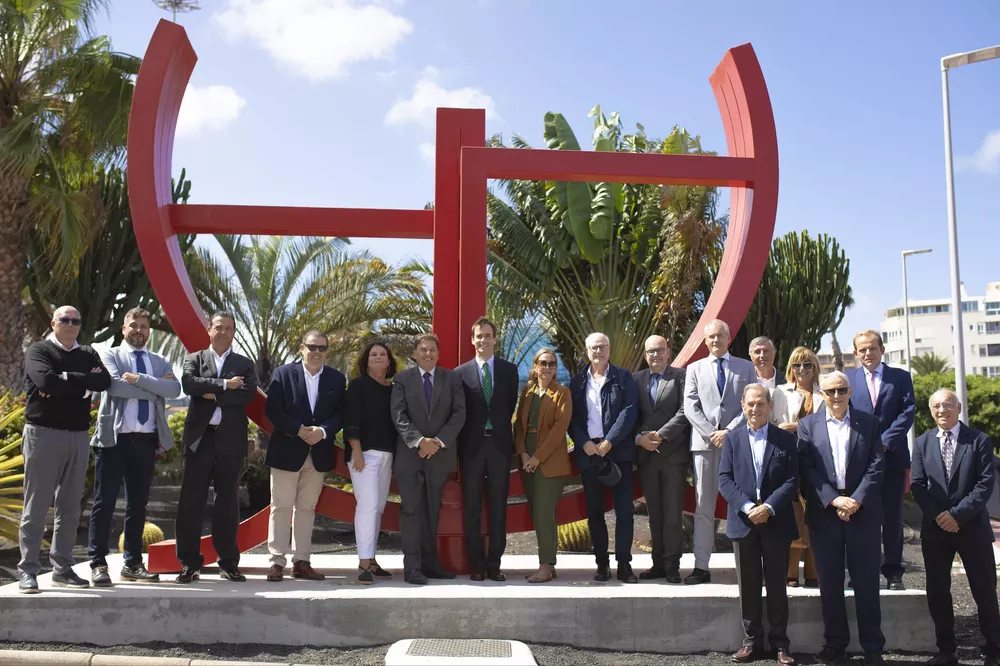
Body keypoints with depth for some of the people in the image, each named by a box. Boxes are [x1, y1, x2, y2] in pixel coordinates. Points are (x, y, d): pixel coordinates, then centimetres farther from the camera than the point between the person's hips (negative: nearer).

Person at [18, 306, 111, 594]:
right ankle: (28, 570, 3)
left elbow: (104, 381, -5)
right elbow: (46, 380, -18)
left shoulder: (88, 354, 14)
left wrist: (65, 379, -12)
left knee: (70, 507, 7)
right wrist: (83, 383, -8)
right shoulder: (39, 350, 1)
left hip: (78, 437, 4)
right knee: (36, 507, -2)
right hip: (43, 434, -4)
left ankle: (62, 569, 14)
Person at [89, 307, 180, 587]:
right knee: (105, 501, -1)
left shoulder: (160, 362, 15)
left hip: (146, 440, 4)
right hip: (114, 438, -4)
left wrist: (140, 379, -13)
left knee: (138, 503, 9)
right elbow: (114, 385, -15)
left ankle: (132, 564, 16)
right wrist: (153, 389, -9)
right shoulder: (110, 356, 5)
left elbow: (174, 389, -4)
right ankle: (98, 563, 5)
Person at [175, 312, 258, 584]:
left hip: (230, 439, 1)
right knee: (191, 501, -1)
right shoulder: (194, 359, 11)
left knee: (227, 502, 5)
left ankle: (228, 563, 13)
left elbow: (250, 393, -6)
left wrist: (214, 395, -10)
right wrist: (225, 384, -12)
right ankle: (189, 563, 8)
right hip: (199, 438, 0)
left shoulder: (245, 364, 12)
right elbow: (189, 384, -10)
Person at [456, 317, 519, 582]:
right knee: (471, 508, 4)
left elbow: (511, 405, 9)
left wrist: (499, 428, 4)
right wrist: (461, 441, 0)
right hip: (472, 446, -1)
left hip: (499, 444, 1)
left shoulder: (509, 370, 7)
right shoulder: (461, 372, 3)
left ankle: (494, 563, 11)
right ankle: (476, 564, 11)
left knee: (498, 507, 4)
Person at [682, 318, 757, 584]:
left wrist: (730, 431, -10)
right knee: (703, 507, 1)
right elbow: (690, 406, 4)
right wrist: (712, 433, -9)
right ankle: (701, 566, 2)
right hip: (704, 443, 1)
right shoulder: (695, 369, 14)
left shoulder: (746, 367, 11)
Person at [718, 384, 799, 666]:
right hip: (743, 523, 1)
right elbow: (724, 479, -1)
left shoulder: (786, 439, 2)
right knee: (748, 585, 7)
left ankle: (780, 643, 16)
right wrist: (747, 507, -15)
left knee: (776, 584, 6)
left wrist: (768, 507, -17)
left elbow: (792, 481, -4)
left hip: (776, 522, -1)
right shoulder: (732, 438, 6)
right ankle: (752, 641, 17)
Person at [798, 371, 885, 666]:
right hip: (824, 513, 0)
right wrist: (834, 500, -13)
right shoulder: (808, 424, 5)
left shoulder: (869, 423, 6)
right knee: (829, 580, 6)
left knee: (867, 580, 4)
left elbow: (876, 466, -1)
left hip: (862, 510, 0)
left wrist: (857, 500, -12)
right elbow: (807, 469, -2)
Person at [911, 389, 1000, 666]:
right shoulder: (922, 443, 8)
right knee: (937, 592, 7)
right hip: (935, 528, 3)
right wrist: (937, 515, -11)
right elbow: (917, 484, 3)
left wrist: (958, 514, -15)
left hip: (972, 527, -3)